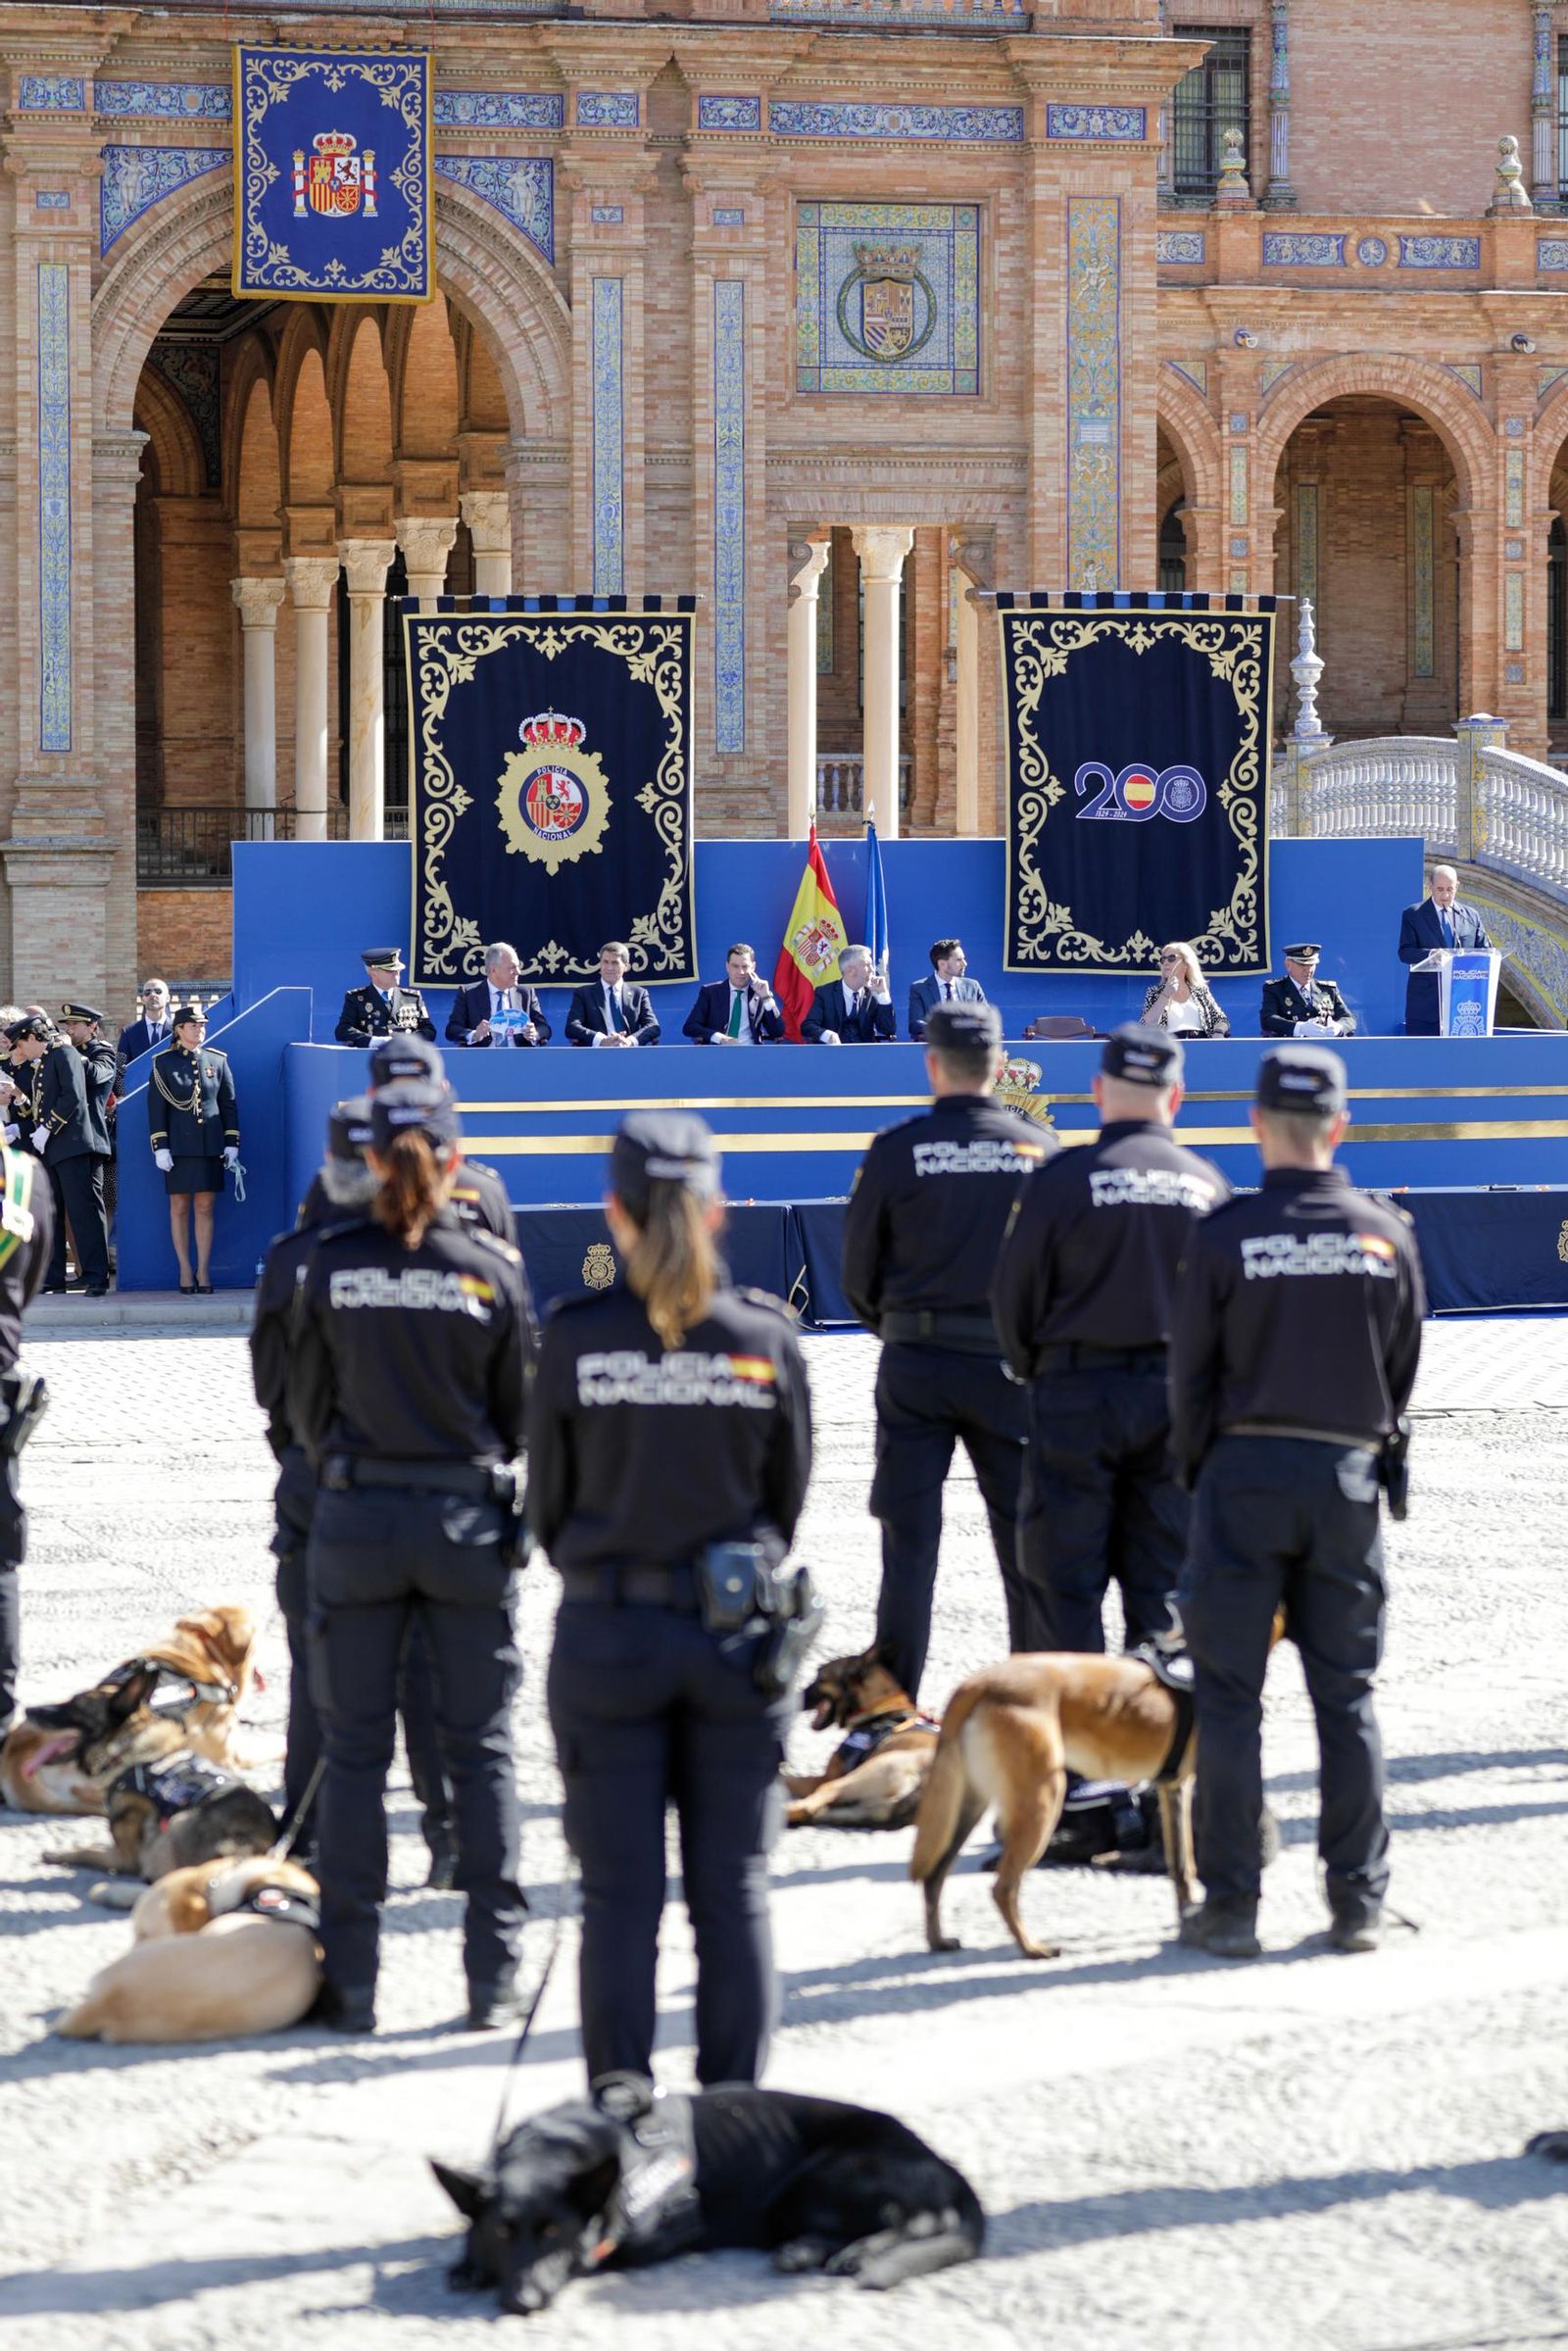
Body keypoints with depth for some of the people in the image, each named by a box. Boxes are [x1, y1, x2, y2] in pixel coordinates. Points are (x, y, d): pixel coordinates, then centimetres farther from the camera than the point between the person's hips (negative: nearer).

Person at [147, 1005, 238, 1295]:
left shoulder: (217, 1060, 7)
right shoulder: (164, 1063, 1)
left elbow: (229, 1104, 9)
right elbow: (156, 1107, -1)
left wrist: (232, 1143, 3)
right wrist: (160, 1148, -7)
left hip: (210, 1145, 1)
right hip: (178, 1146, -1)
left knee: (205, 1208, 1)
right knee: (179, 1208, 2)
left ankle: (203, 1271, 5)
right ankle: (185, 1271, 7)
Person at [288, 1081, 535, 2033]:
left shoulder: (332, 1266, -5)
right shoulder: (493, 1267, -6)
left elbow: (306, 1406, 5)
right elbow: (522, 1409, 3)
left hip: (355, 1518, 0)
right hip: (469, 1521, 0)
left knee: (356, 1750, 7)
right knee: (481, 1747, 8)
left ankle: (351, 1981, 7)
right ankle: (494, 1978, 7)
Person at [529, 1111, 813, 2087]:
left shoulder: (575, 1339, -9)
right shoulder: (767, 1337, -6)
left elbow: (548, 1503, 1)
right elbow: (791, 1493, 5)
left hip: (606, 1637, -1)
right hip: (739, 1639, 1)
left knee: (621, 1895, 5)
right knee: (733, 1890, 8)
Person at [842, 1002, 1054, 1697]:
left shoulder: (897, 1150, -6)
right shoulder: (1039, 1148, -2)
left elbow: (858, 1271, 1)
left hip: (914, 1362, -1)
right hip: (1009, 1363, 1)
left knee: (909, 1538, 4)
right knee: (1023, 1535, 8)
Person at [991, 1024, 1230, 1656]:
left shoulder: (1065, 1178, -10)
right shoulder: (1207, 1184, 2)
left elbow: (1014, 1292, -4)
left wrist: (1032, 1368, 13)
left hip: (1079, 1395, -3)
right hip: (1176, 1395, 3)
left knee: (1064, 1580, 3)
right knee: (1163, 1578, 9)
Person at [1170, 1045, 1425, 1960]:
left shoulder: (1225, 1234, -8)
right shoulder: (1388, 1235, 0)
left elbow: (1192, 1371, -3)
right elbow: (1404, 1369, 7)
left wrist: (1197, 1472, 10)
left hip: (1245, 1472, -2)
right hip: (1348, 1475, 2)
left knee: (1230, 1694, 3)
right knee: (1347, 1693, 9)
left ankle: (1231, 1903, 2)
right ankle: (1359, 1901, 9)